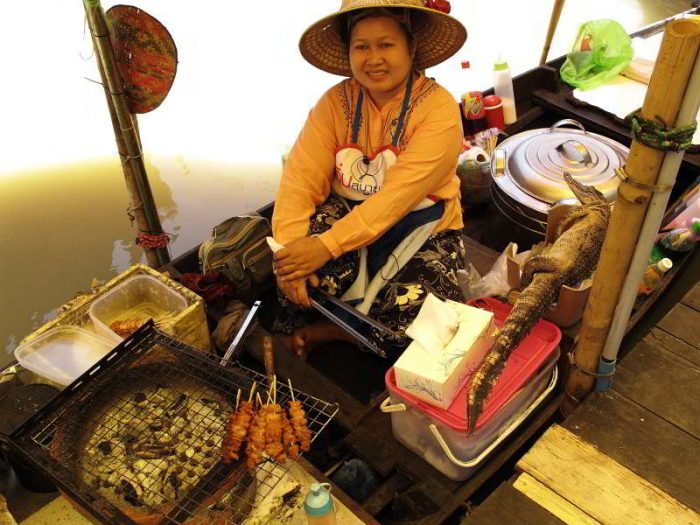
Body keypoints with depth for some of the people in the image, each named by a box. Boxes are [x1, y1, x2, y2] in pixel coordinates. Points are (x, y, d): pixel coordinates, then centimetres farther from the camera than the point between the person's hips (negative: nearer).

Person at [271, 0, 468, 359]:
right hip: (347, 214, 2)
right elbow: (301, 178, -13)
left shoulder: (439, 108, -16)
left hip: (420, 228, -2)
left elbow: (398, 196, -26)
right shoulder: (335, 102, -3)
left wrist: (328, 245, -34)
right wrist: (291, 250, -29)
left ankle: (318, 331, -3)